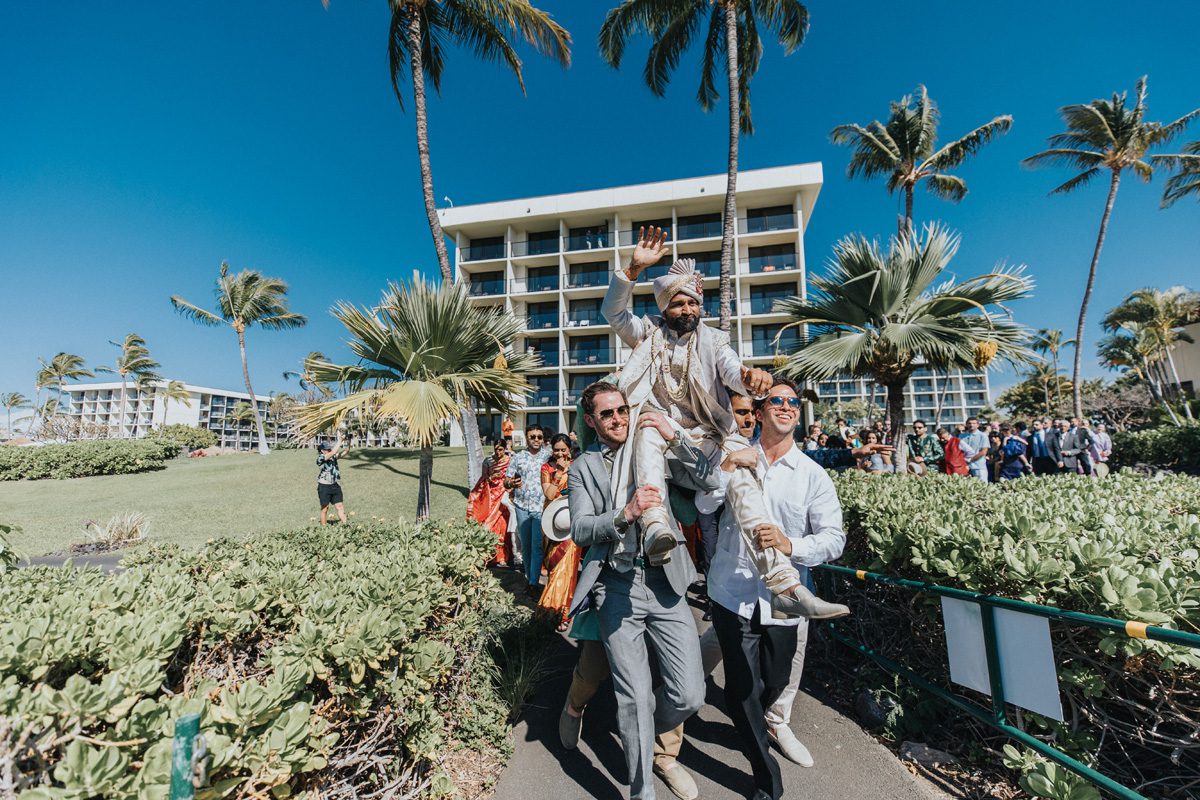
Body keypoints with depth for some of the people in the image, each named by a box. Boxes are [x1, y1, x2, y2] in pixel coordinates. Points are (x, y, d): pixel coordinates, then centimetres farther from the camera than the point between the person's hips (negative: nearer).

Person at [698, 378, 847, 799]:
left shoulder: (813, 475, -2)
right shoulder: (735, 458, 0)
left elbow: (834, 539, -7)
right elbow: (704, 503, -9)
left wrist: (790, 544, -25)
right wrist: (728, 467, -24)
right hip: (733, 594, -1)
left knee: (775, 682, 21)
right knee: (742, 688, 4)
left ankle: (772, 723, 58)